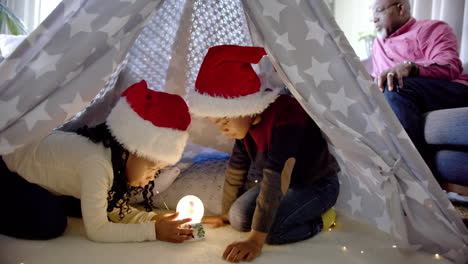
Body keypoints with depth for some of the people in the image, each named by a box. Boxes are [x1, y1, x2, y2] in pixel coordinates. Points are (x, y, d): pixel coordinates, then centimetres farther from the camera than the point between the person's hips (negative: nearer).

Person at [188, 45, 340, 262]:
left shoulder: (285, 116, -34)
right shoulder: (245, 120, -8)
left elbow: (274, 180, -38)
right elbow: (236, 168, 3)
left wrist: (255, 241, -37)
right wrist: (226, 214, 11)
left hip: (317, 185, -7)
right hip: (287, 182, 8)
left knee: (272, 228, -29)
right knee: (239, 217, -9)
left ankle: (319, 220, -1)